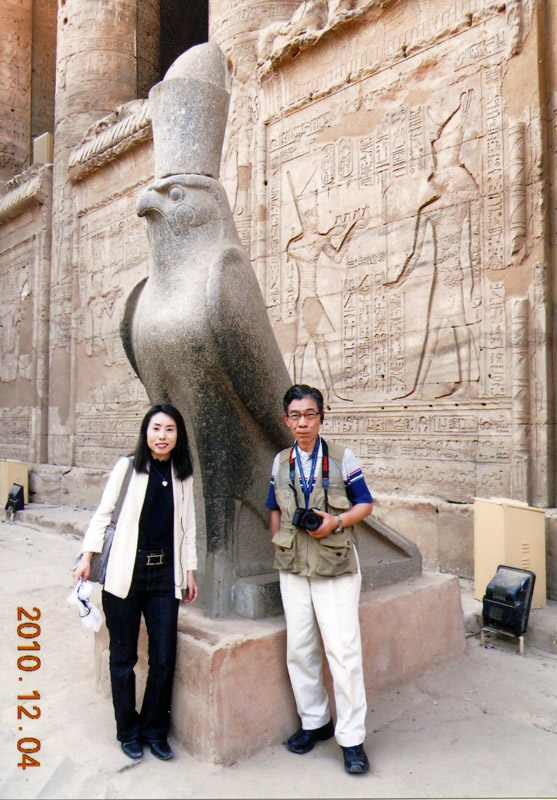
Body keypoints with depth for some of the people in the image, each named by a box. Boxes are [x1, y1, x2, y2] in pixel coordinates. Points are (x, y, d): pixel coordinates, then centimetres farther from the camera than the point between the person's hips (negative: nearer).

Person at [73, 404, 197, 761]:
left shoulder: (183, 476, 7)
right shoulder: (128, 467, -2)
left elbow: (187, 527, 12)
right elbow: (103, 513, 2)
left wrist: (190, 572, 12)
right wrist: (88, 557, -3)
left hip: (165, 574, 2)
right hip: (125, 572, -2)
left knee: (164, 659, 4)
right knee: (123, 656, 9)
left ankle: (155, 731, 26)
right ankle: (129, 732, 30)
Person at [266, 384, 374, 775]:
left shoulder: (342, 458, -3)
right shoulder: (281, 462, 8)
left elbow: (365, 504, 0)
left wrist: (336, 522, -15)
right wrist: (279, 541, 5)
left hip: (336, 566, -4)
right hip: (293, 567, 4)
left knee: (343, 649, -5)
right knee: (299, 648, 10)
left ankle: (351, 737, 10)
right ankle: (314, 721, 30)